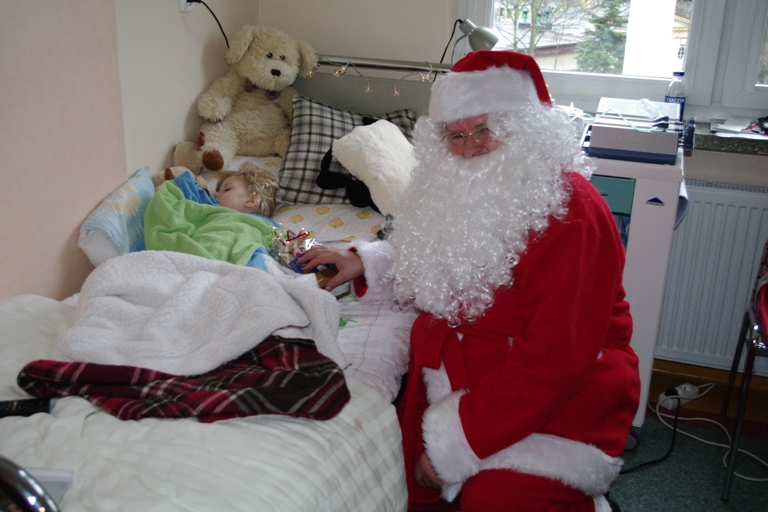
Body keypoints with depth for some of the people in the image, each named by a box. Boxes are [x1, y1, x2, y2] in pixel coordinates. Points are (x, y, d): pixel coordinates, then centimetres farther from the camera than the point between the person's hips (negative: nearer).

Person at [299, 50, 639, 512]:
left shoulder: (570, 215, -20)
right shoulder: (466, 194, 7)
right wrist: (365, 264, 14)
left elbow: (553, 362, -24)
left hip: (553, 401, -6)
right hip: (451, 382, 7)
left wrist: (455, 440, -22)